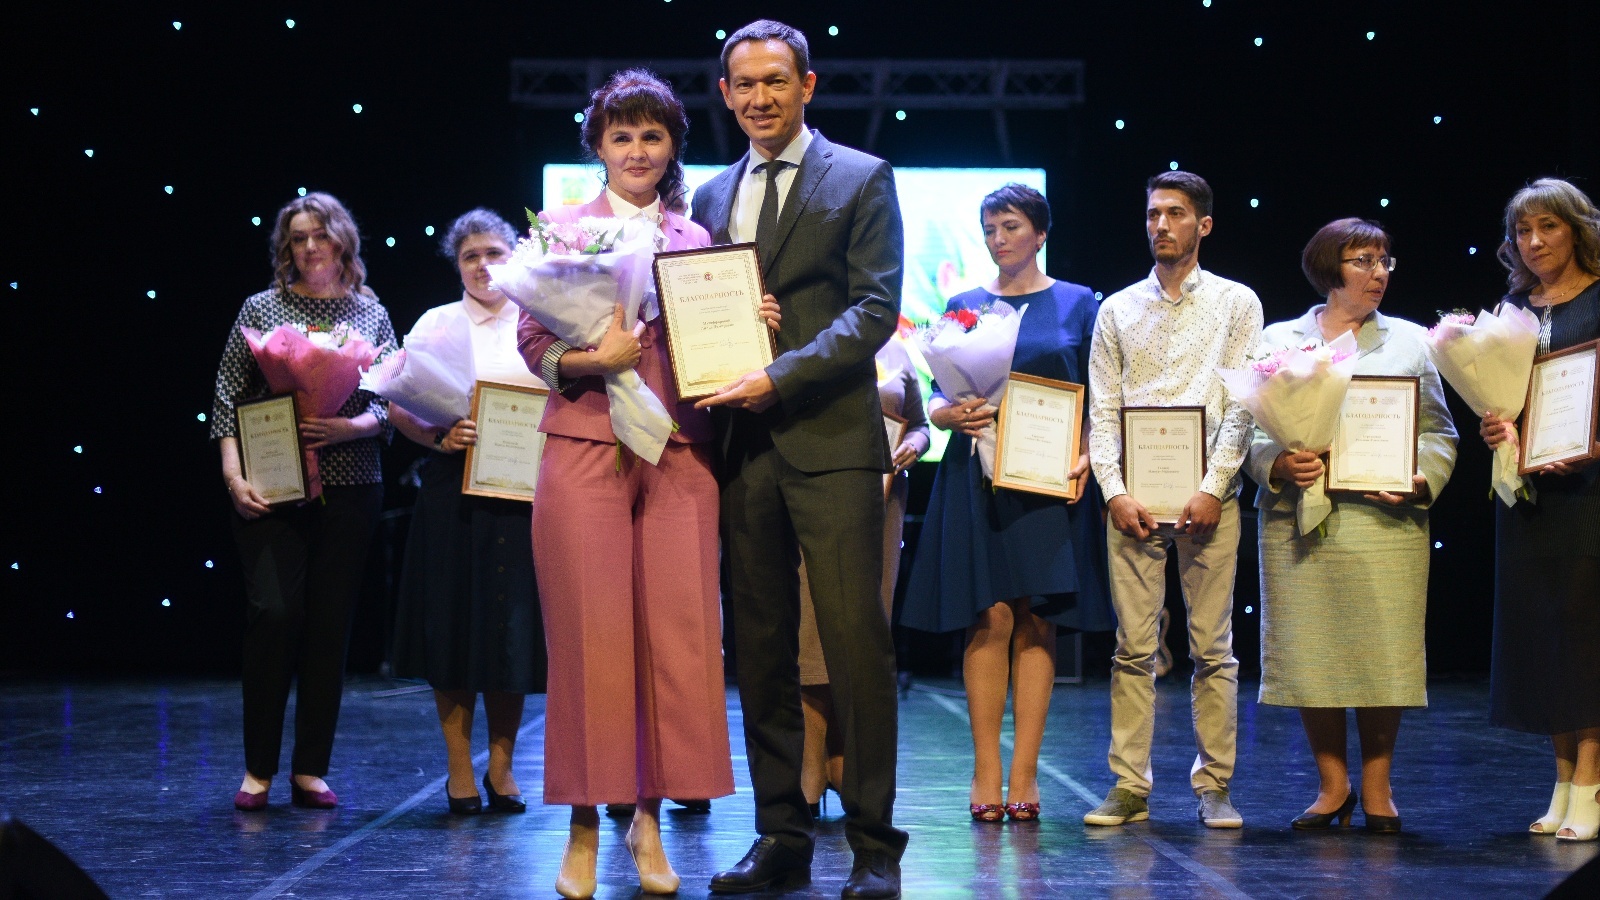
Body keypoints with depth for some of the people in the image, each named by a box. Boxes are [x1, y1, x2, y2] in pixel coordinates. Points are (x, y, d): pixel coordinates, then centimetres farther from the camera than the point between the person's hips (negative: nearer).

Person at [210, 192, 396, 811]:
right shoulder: (262, 309, 7)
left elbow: (394, 404, 7)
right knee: (273, 613, -11)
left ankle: (311, 770, 11)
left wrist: (352, 426, -13)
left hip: (349, 491, 2)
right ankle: (258, 769, 0)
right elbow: (229, 395, 3)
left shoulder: (371, 314, 10)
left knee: (330, 626, 3)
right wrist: (234, 474, -8)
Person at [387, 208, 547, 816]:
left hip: (522, 491, 0)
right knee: (453, 622, 0)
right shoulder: (437, 323, 9)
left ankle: (502, 766, 12)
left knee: (512, 625, 1)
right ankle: (459, 769, 6)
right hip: (453, 488, 0)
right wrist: (441, 436, -13)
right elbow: (398, 406, 4)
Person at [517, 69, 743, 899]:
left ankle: (650, 820, 10)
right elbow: (532, 341, 1)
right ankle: (584, 828, 6)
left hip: (677, 454, 2)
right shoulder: (561, 227, 7)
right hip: (585, 448, -2)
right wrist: (591, 359, -17)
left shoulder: (695, 239, 15)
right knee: (591, 635, -3)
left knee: (677, 635, -2)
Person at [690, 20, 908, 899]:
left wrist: (779, 377, -16)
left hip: (829, 439, -5)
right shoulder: (712, 195, 18)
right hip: (742, 443, 5)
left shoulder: (861, 179, 2)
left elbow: (875, 308, -6)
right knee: (760, 646, 7)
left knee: (854, 641, -7)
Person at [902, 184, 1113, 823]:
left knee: (1037, 622, -2)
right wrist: (950, 414, -12)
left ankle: (1023, 776, 0)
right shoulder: (964, 305, 11)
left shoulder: (1078, 304, 8)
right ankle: (986, 773, -3)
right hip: (978, 476, 0)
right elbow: (938, 397, 10)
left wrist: (1087, 457, -11)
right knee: (990, 618, -7)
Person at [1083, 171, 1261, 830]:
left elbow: (1243, 405, 0)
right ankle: (1129, 787, 2)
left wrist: (1213, 489, -10)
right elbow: (1102, 411, 9)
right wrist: (1115, 491, -5)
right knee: (1133, 648, 0)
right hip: (1132, 497, 2)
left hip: (1208, 496, -1)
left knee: (1213, 648, 0)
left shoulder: (1236, 304, 8)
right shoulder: (1118, 310, 13)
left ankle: (1214, 787, 6)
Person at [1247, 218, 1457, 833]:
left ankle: (1376, 787, 10)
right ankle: (1332, 785, 12)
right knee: (1309, 654, 0)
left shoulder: (1410, 342, 13)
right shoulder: (1277, 340, 12)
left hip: (1384, 521, 0)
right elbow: (1249, 427, 6)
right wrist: (1279, 466, -13)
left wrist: (1420, 481, -10)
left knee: (1382, 654, -3)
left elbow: (1439, 432, 9)